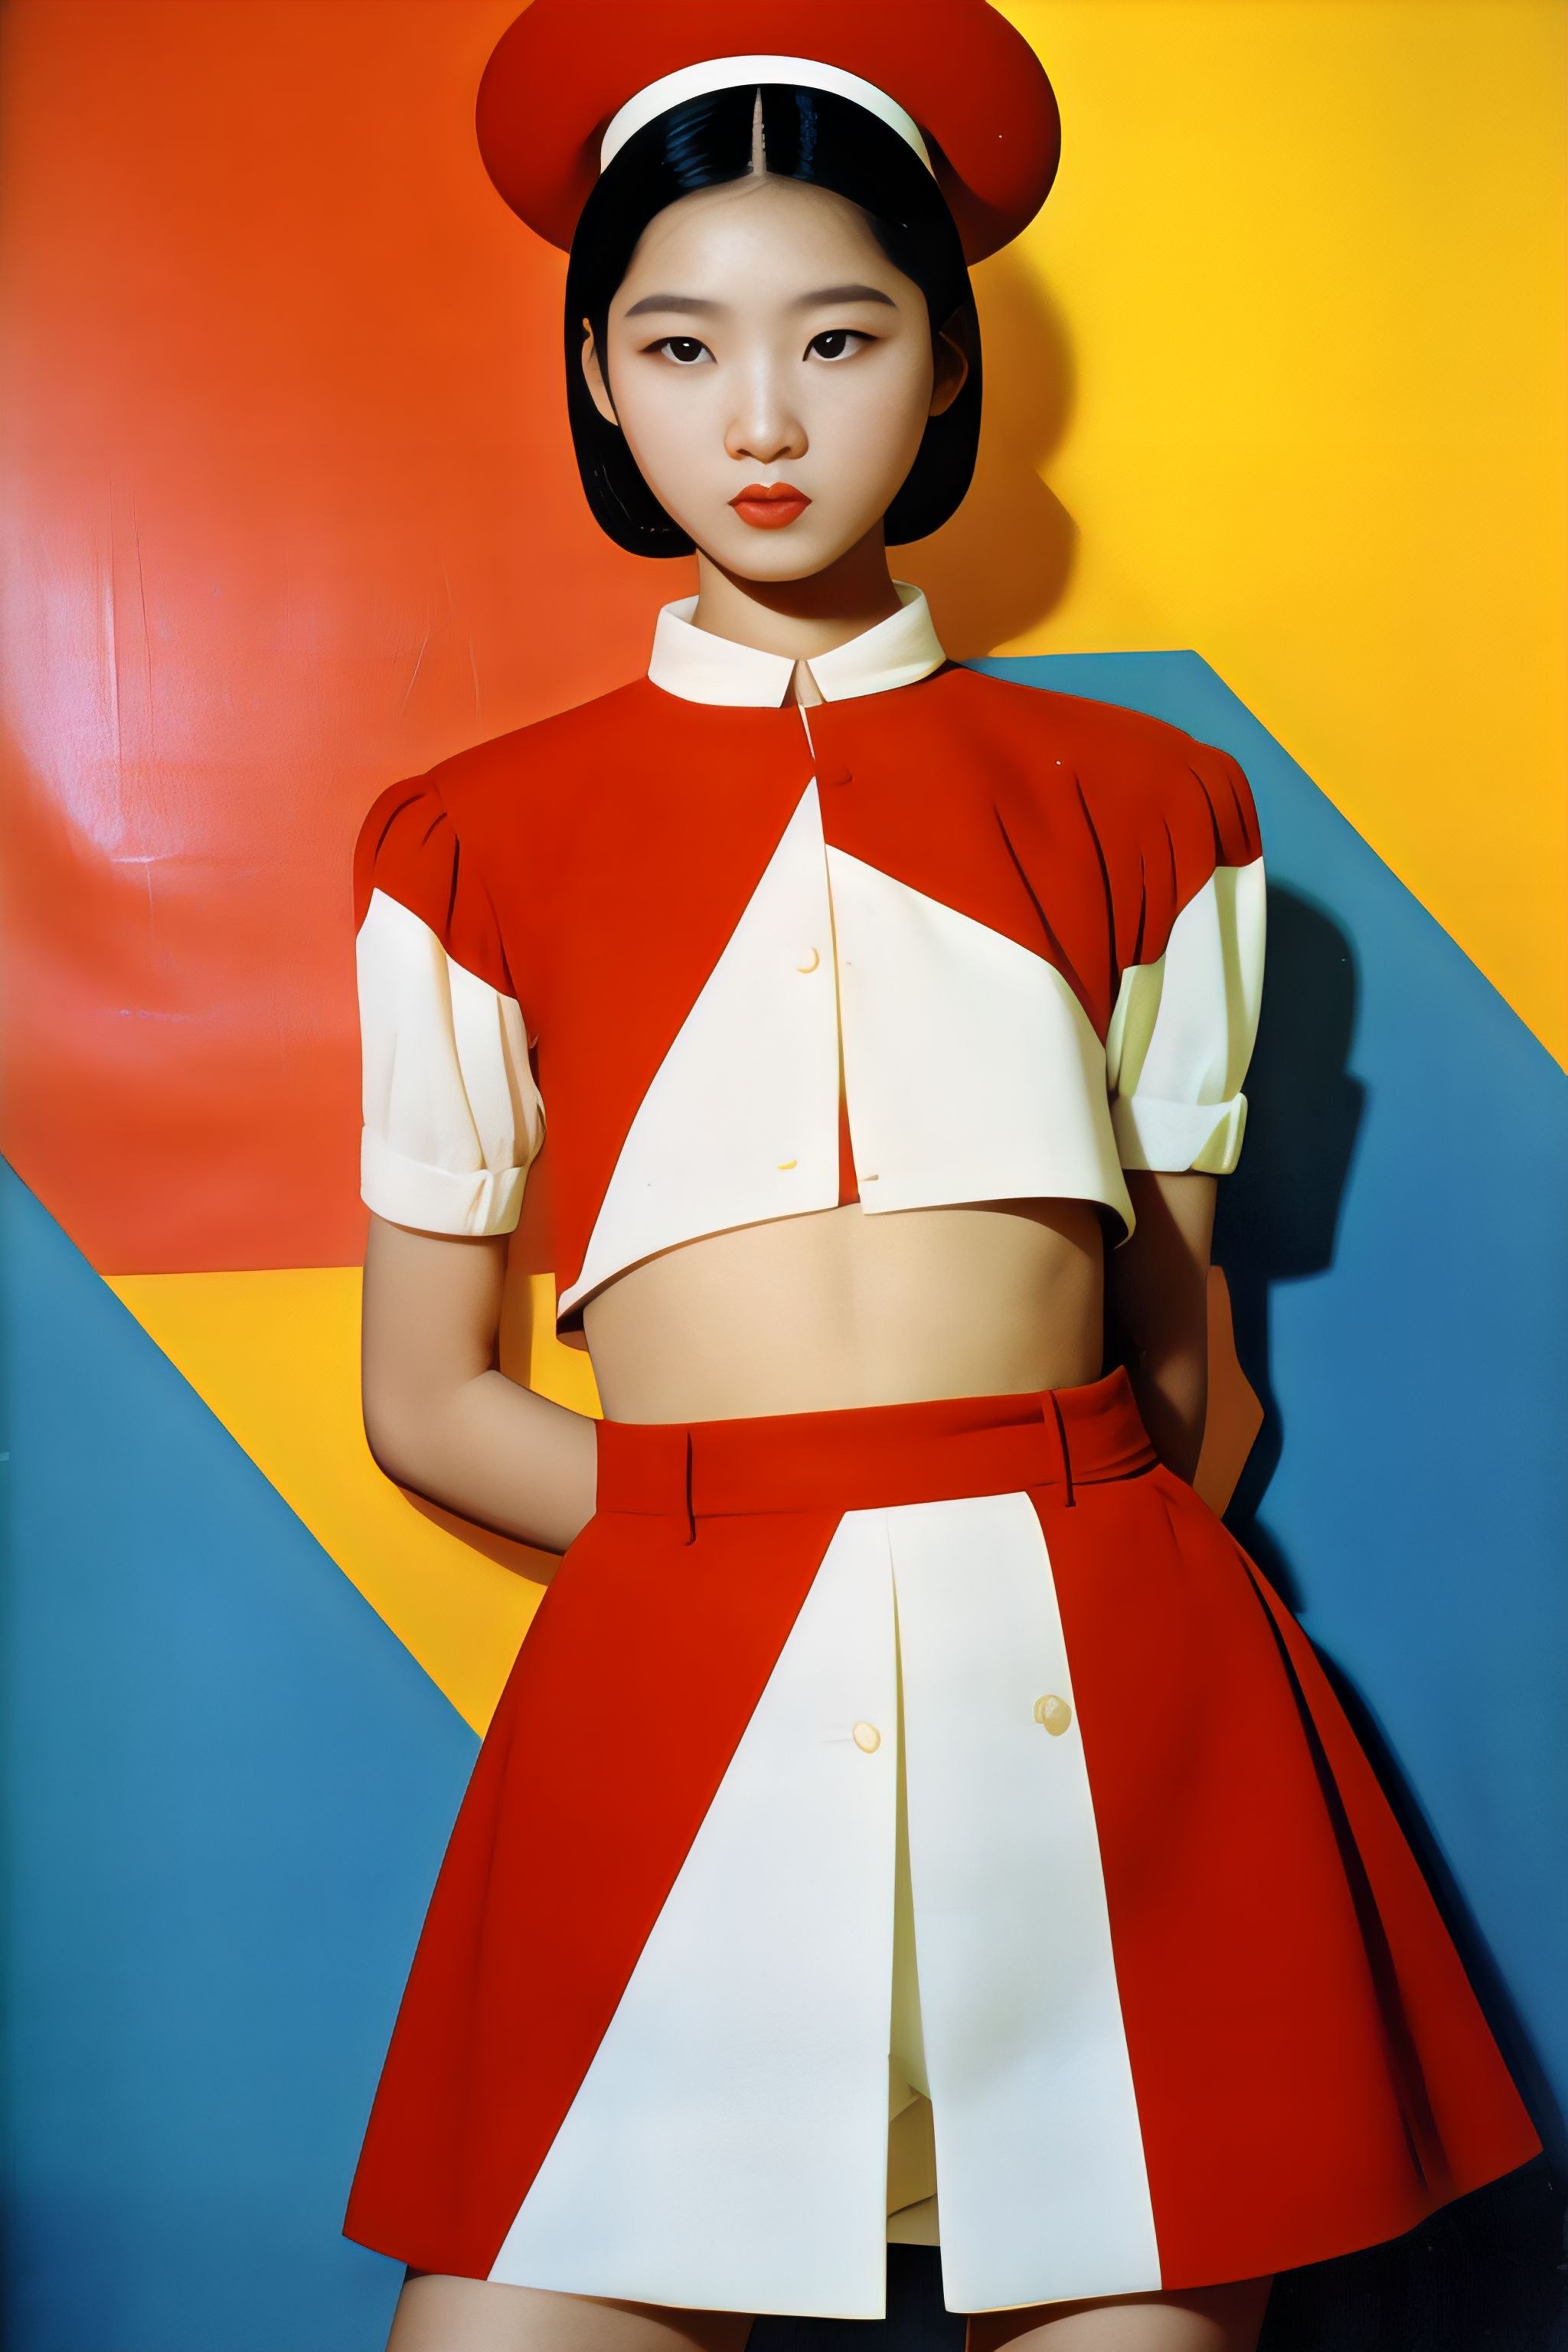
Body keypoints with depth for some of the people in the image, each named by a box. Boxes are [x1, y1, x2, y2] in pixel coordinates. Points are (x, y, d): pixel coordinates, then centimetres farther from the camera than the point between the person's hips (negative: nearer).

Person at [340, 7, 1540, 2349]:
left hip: (1104, 1712, 1)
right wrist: (732, 1533, -1)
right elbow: (426, 1397, 9)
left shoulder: (1138, 809, 11)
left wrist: (1073, 1566, 5)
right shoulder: (481, 844, 9)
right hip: (675, 1716, 0)